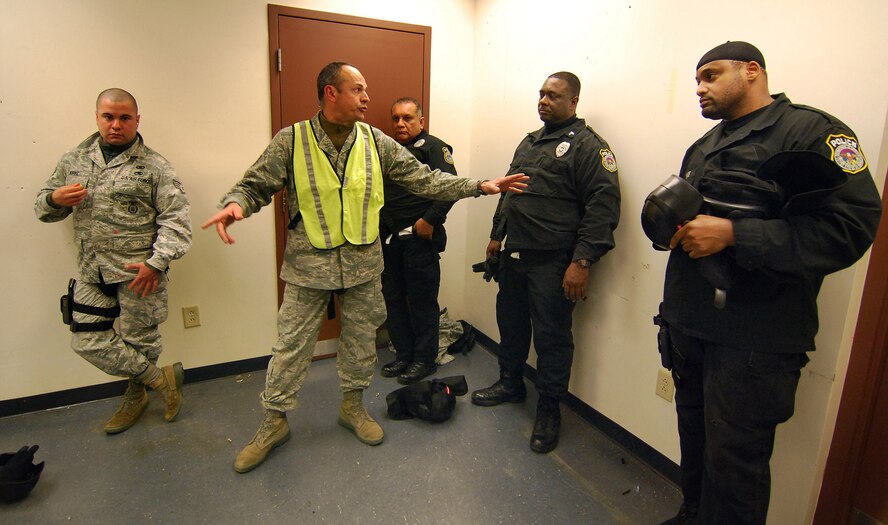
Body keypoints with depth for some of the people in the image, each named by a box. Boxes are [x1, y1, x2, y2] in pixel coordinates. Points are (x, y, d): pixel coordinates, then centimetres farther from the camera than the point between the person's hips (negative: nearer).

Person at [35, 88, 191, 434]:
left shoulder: (154, 167, -5)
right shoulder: (74, 160, 10)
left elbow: (175, 220, -10)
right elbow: (42, 207, 19)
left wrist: (156, 262, -20)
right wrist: (55, 199, -6)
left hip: (138, 272, -5)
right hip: (92, 274, 5)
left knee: (138, 340, 7)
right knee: (87, 342, 5)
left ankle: (135, 396, 33)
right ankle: (163, 379, 20)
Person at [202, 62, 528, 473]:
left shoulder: (376, 141, 1)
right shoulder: (291, 141, -6)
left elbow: (423, 179, 2)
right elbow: (256, 185, -2)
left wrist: (480, 186, -4)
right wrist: (235, 204, -26)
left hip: (363, 264, 3)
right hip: (309, 265, -2)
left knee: (361, 339, 15)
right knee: (291, 343, 8)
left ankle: (353, 406, 38)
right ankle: (274, 421, 29)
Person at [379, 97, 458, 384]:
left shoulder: (433, 147, -4)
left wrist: (429, 220, -18)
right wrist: (378, 225, 8)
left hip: (419, 237, -7)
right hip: (389, 237, 8)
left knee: (422, 301, 2)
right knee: (393, 298, 13)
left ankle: (425, 360, 17)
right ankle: (403, 354, 28)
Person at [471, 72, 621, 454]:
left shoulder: (588, 146, -9)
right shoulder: (529, 142, 17)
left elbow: (603, 207, -17)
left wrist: (582, 261, -23)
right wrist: (497, 235, 22)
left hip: (553, 263, -8)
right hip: (514, 255, 8)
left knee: (552, 337, 2)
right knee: (511, 323, 18)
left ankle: (549, 411, 20)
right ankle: (510, 384, 39)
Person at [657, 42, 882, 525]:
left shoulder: (813, 132, -7)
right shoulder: (702, 148, 18)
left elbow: (851, 226, -19)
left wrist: (733, 234, -24)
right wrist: (671, 222, 5)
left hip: (754, 340, -7)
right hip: (688, 324, 7)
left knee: (734, 460, 4)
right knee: (695, 441, 21)